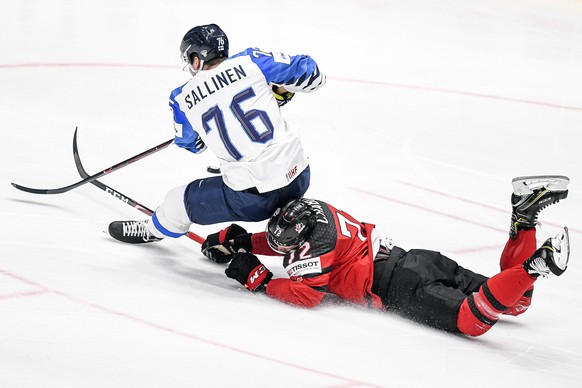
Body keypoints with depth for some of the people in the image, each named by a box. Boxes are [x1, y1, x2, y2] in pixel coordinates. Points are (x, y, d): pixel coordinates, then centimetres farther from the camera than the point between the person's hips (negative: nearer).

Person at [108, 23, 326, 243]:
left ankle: (150, 231, 49)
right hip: (299, 177, 2)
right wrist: (280, 91, 19)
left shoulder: (184, 99, 3)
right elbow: (311, 75, 1)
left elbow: (190, 143, 22)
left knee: (179, 201, 24)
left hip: (252, 197, -2)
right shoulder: (250, 61, 0)